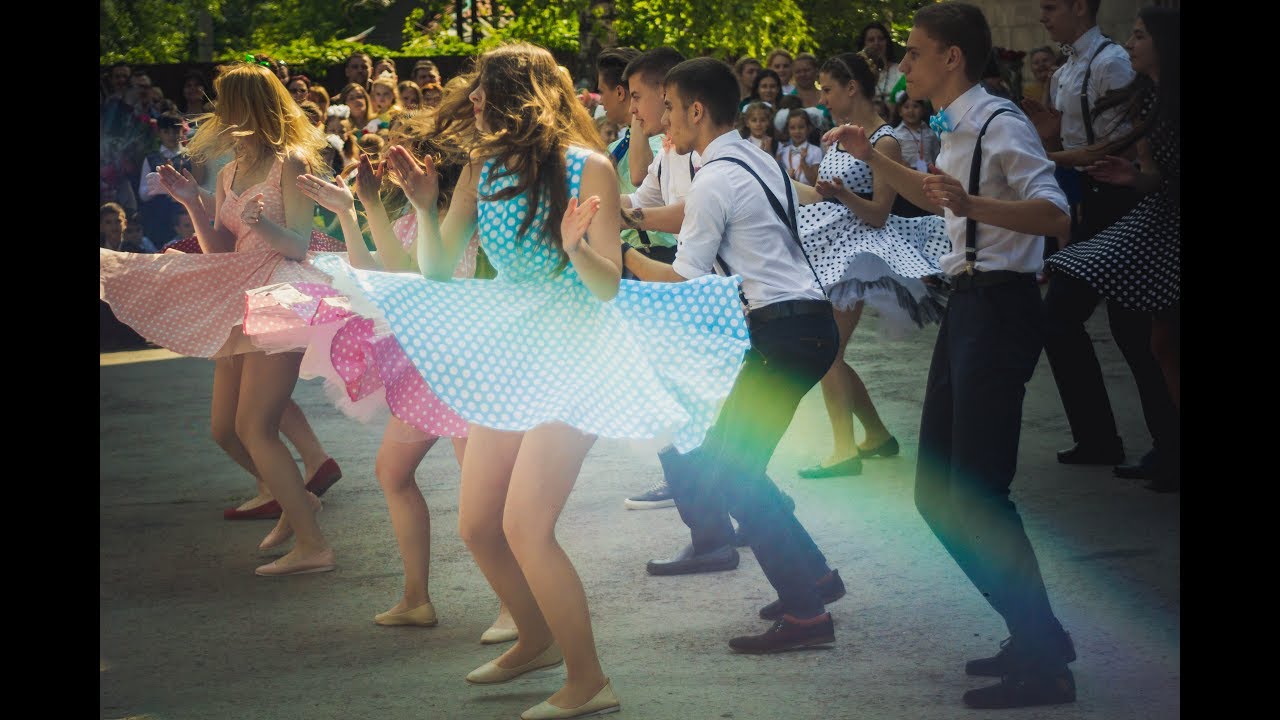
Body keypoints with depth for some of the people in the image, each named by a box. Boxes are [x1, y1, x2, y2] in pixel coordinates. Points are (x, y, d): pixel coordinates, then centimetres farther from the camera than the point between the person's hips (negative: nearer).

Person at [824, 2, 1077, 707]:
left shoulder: (999, 124, -15)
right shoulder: (957, 128, 15)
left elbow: (1055, 214, -27)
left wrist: (972, 203, -41)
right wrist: (872, 157, 27)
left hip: (999, 309, -10)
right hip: (967, 304, 10)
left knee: (976, 495, -13)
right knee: (938, 492, 12)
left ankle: (1044, 662, -5)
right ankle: (1034, 639, 20)